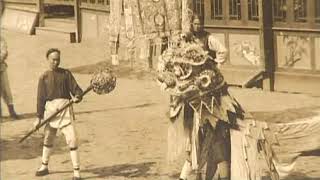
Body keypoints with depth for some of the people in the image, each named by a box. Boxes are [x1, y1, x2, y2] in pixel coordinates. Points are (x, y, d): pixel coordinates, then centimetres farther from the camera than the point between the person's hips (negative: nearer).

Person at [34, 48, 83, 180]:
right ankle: (44, 167, 37)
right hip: (50, 108, 2)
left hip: (65, 107, -2)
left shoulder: (66, 74, 4)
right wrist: (39, 117, 2)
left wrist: (77, 97, -23)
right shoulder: (44, 77, 5)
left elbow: (75, 88, 1)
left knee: (71, 138, -11)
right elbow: (41, 98, 5)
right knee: (48, 138, 17)